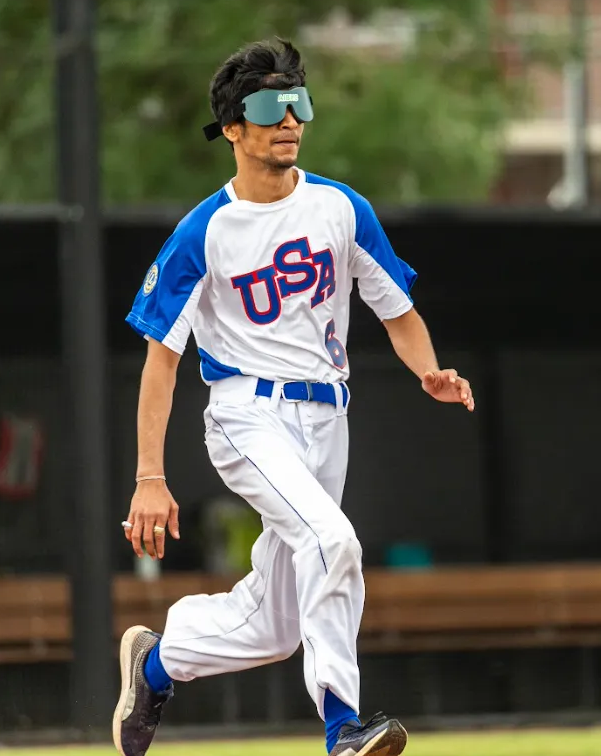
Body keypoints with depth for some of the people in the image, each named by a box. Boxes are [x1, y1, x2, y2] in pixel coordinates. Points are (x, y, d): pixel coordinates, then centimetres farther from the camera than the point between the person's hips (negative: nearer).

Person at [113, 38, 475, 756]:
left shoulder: (342, 209, 4)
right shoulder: (203, 232, -6)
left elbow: (398, 312, 11)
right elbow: (162, 353, -4)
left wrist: (431, 373, -11)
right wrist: (149, 478, -11)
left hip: (325, 421, 5)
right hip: (248, 415, -5)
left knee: (271, 627, 7)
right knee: (329, 536, -32)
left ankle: (155, 662, 35)